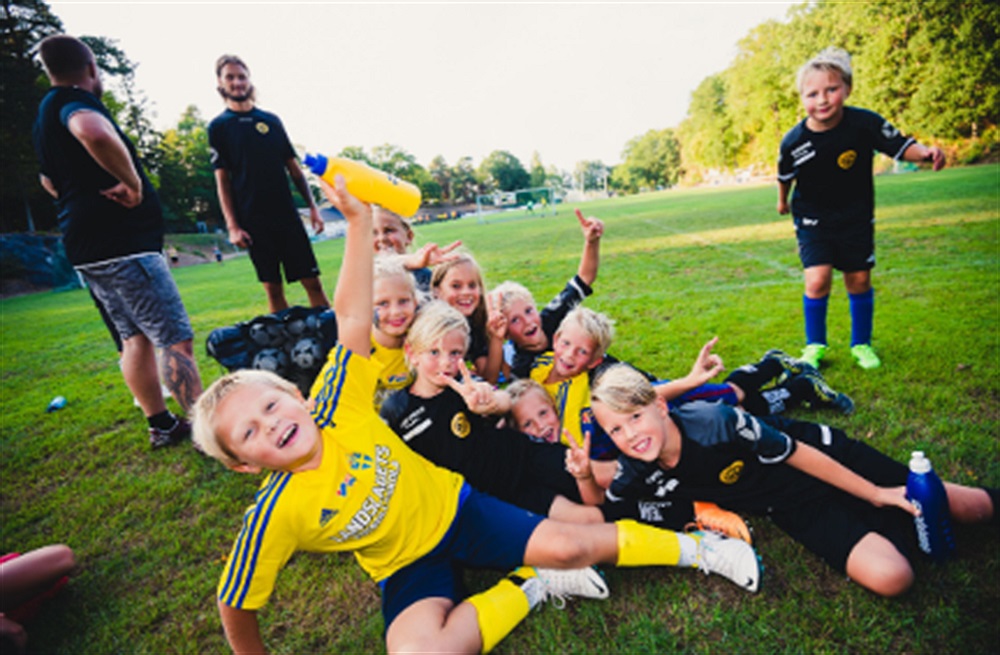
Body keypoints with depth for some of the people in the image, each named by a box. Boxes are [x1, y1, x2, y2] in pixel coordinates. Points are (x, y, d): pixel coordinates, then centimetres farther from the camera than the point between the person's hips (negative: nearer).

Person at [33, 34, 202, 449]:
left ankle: (161, 425, 20)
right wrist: (132, 181, -22)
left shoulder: (46, 115, 21)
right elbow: (96, 134, -35)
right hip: (122, 243, -10)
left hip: (87, 247, 10)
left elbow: (50, 181, 36)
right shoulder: (74, 100, -9)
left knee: (136, 337, 13)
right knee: (176, 339, -10)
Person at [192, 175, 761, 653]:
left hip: (456, 506, 0)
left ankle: (698, 548, 11)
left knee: (569, 545, -13)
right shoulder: (276, 515, -21)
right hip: (408, 567, 1)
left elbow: (352, 317, -24)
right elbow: (236, 605, -6)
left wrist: (359, 222, -29)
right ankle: (529, 585, -3)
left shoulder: (337, 408, -20)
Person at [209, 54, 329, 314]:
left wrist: (312, 206, 3)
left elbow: (293, 167, 12)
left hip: (287, 214, 2)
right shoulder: (218, 126, 6)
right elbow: (222, 180, 3)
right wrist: (232, 226, -6)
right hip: (253, 220, -1)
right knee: (273, 287, 2)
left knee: (312, 282, -3)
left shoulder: (271, 120, 12)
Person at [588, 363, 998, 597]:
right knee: (889, 578, -14)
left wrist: (875, 494, -8)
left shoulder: (717, 421, -32)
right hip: (794, 508, 2)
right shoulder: (637, 474, -18)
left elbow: (798, 455, -18)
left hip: (821, 460, -2)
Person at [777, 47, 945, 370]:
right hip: (813, 219, -1)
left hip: (856, 217, 1)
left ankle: (861, 344, 28)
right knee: (817, 281, -14)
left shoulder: (865, 123, -17)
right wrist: (782, 201, 17)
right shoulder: (794, 141, -17)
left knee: (859, 281, 7)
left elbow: (900, 145, -11)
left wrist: (926, 152, -32)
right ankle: (815, 345, 8)